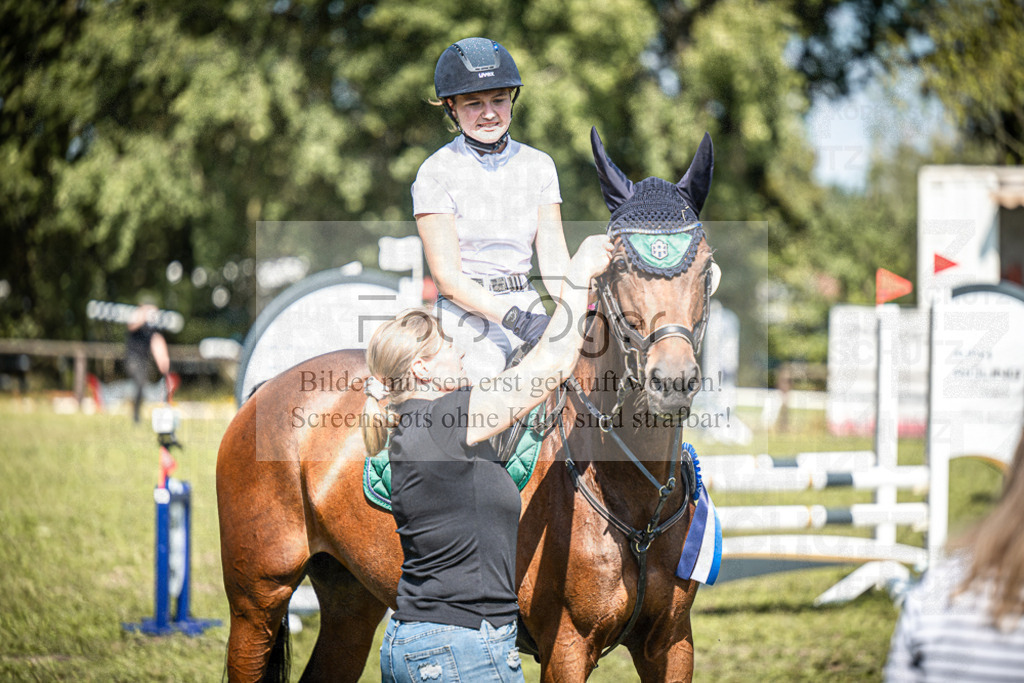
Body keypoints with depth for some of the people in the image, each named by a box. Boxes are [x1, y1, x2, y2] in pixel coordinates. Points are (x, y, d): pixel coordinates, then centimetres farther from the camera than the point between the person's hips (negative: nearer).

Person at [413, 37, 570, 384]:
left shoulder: (538, 165, 9)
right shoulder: (436, 173, -5)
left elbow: (553, 258, 6)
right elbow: (447, 277, -10)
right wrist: (516, 319, -21)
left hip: (527, 303, 5)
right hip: (467, 315, -5)